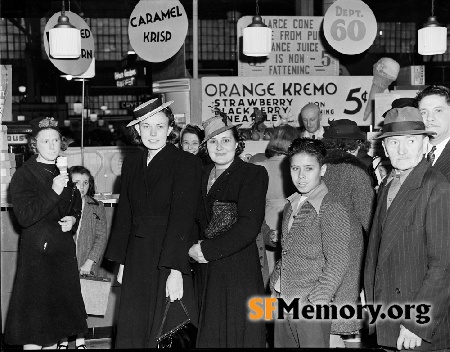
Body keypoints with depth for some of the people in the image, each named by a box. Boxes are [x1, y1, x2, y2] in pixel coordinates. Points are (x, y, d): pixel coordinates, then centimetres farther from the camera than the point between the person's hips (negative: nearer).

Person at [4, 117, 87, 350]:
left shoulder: (64, 173, 12)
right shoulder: (23, 175, -8)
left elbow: (76, 207, 25)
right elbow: (24, 216, -18)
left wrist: (73, 220, 3)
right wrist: (54, 192, -23)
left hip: (64, 251, 7)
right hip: (37, 252, -6)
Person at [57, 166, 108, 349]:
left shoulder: (97, 207, 9)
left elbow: (101, 237, 2)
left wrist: (89, 262, -8)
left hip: (86, 265, 1)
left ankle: (80, 341, 7)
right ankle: (63, 341, 6)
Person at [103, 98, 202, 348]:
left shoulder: (186, 163, -9)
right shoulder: (131, 164, 10)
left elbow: (182, 218, -16)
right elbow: (124, 215, 15)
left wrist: (175, 271, -21)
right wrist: (121, 263, 12)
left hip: (170, 261, -5)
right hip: (137, 260, 6)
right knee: (133, 332, 8)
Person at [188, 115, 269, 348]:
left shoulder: (253, 175, -7)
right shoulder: (203, 174, 12)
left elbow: (248, 228, -16)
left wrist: (206, 250, -12)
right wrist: (193, 249, -3)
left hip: (240, 273, -5)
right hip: (207, 275, 6)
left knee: (239, 335, 0)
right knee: (210, 336, 10)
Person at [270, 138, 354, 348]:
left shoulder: (331, 207, -12)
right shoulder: (291, 204, 10)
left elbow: (337, 263, -15)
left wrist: (316, 302, -20)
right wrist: (276, 283, 9)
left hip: (311, 303, -7)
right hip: (282, 299, 7)